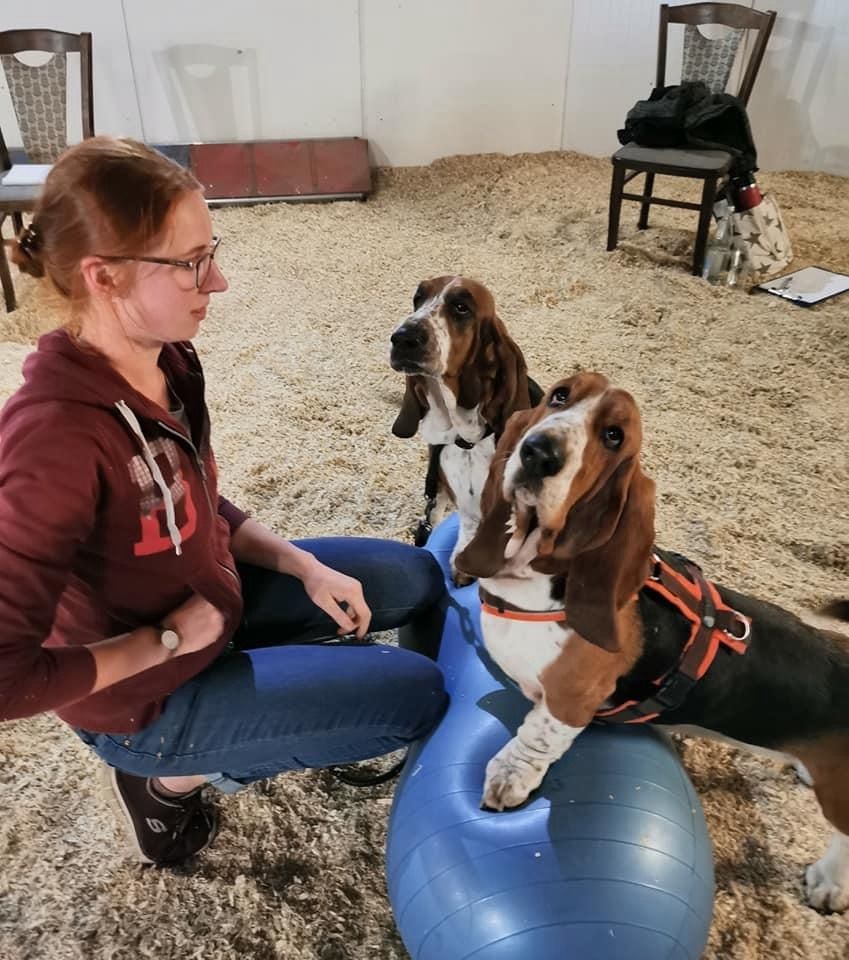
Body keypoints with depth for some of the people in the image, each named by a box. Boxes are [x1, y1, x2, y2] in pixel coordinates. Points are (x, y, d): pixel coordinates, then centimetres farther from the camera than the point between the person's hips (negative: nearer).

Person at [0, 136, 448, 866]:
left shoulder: (166, 361, -10)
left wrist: (305, 567, -6)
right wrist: (167, 641, -21)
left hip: (209, 592, 8)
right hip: (149, 696, -7)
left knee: (416, 580, 11)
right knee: (421, 696, -4)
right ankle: (177, 775, 8)